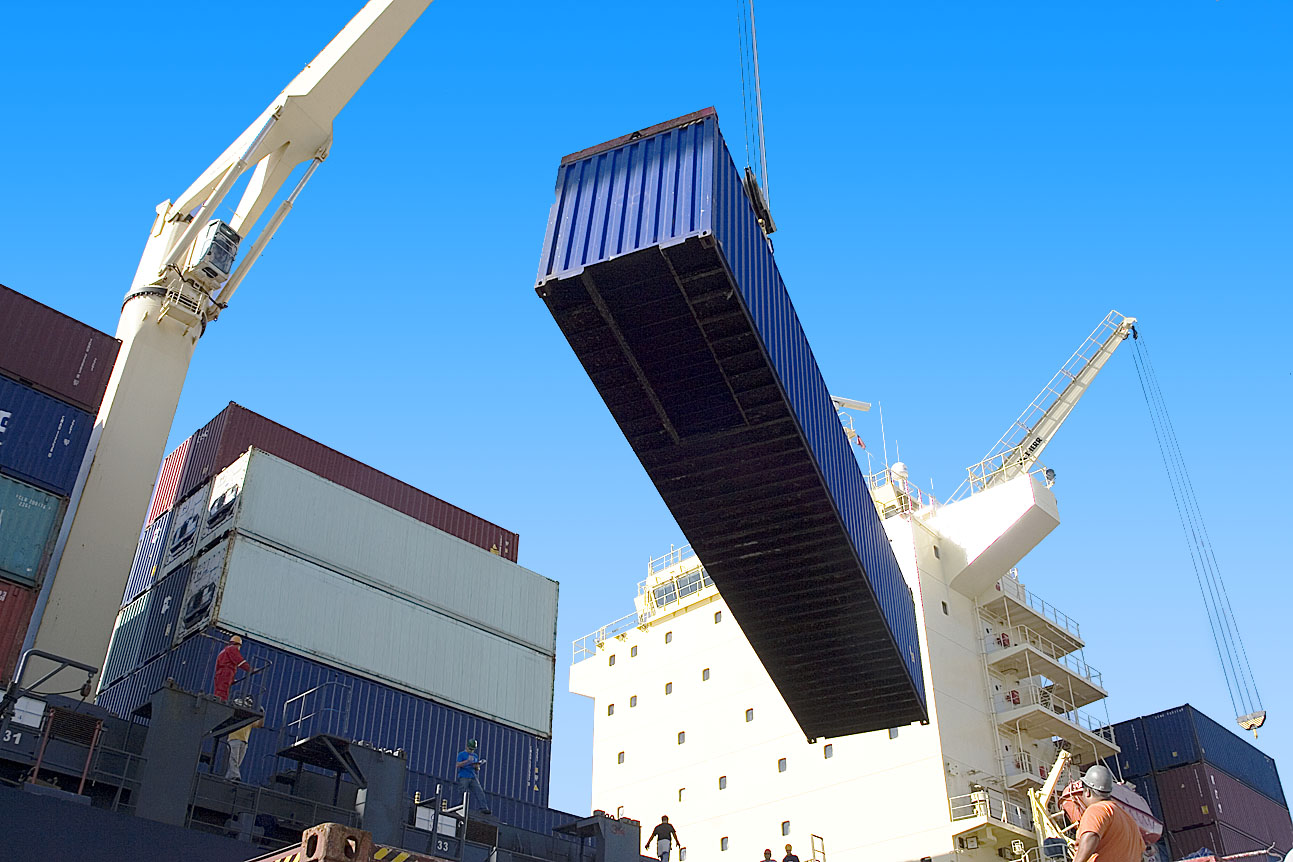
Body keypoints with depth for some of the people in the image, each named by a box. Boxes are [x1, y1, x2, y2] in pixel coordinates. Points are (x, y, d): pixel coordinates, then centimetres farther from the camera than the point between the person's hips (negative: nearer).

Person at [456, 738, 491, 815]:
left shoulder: (475, 756, 22)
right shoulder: (462, 754, 7)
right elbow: (458, 765, -6)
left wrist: (477, 767, 0)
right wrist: (467, 761, -15)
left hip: (473, 777, 4)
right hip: (463, 778, -4)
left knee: (480, 791, -12)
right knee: (465, 794, -9)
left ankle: (484, 808, -20)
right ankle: (463, 810, 1)